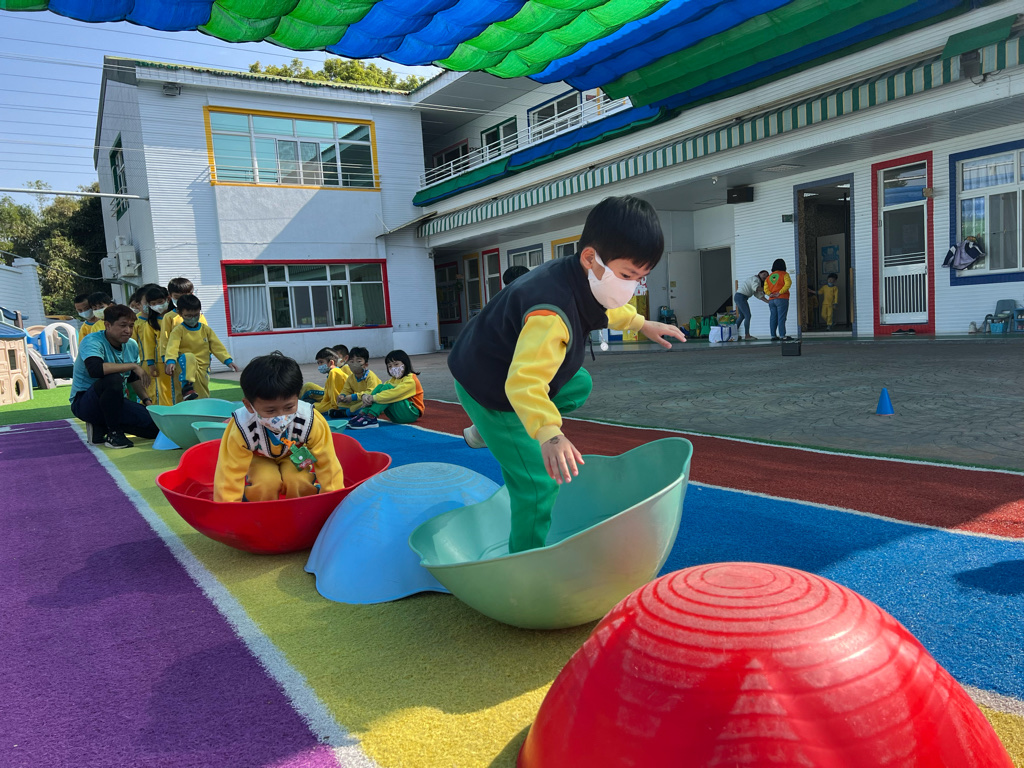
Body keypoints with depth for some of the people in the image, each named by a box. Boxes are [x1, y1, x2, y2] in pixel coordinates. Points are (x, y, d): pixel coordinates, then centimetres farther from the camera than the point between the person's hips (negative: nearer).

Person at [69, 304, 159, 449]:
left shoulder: (132, 346, 4)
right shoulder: (92, 342, -17)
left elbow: (133, 378, 18)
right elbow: (95, 370, -39)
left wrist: (147, 400, 5)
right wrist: (133, 365, -32)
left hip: (114, 401, 7)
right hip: (84, 403, -7)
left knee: (154, 425, -12)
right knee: (113, 379, -38)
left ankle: (100, 428, 9)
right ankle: (114, 433, -20)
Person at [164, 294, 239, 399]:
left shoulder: (206, 329, 8)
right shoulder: (178, 330, -5)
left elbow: (217, 346, 7)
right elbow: (172, 347, -19)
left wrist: (228, 360, -5)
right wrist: (170, 361, -38)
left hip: (203, 369, 4)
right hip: (186, 367, -4)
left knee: (203, 397, 3)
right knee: (188, 357, -37)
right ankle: (186, 387, -38)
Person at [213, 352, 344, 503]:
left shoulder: (311, 422, -36)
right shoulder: (241, 429, -38)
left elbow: (328, 464, -27)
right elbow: (229, 476, -32)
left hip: (294, 455, 1)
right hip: (259, 458, -1)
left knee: (296, 480, -28)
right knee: (267, 482, -29)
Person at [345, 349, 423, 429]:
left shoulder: (410, 380, -12)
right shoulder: (393, 379, 15)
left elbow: (395, 393, -28)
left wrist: (373, 398, -29)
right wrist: (365, 395, -18)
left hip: (412, 413, -8)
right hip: (396, 416, 8)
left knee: (387, 387, -21)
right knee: (380, 386, -4)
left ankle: (371, 417, -30)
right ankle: (362, 414, -17)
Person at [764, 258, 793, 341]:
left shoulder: (769, 276, 15)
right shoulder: (784, 274, -1)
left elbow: (765, 288, 6)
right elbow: (788, 284, -16)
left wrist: (770, 294, -6)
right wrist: (780, 293, -15)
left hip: (771, 300, 5)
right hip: (782, 299, -5)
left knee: (773, 318, 6)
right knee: (781, 317, -7)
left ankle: (773, 335, 6)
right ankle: (782, 335, -10)